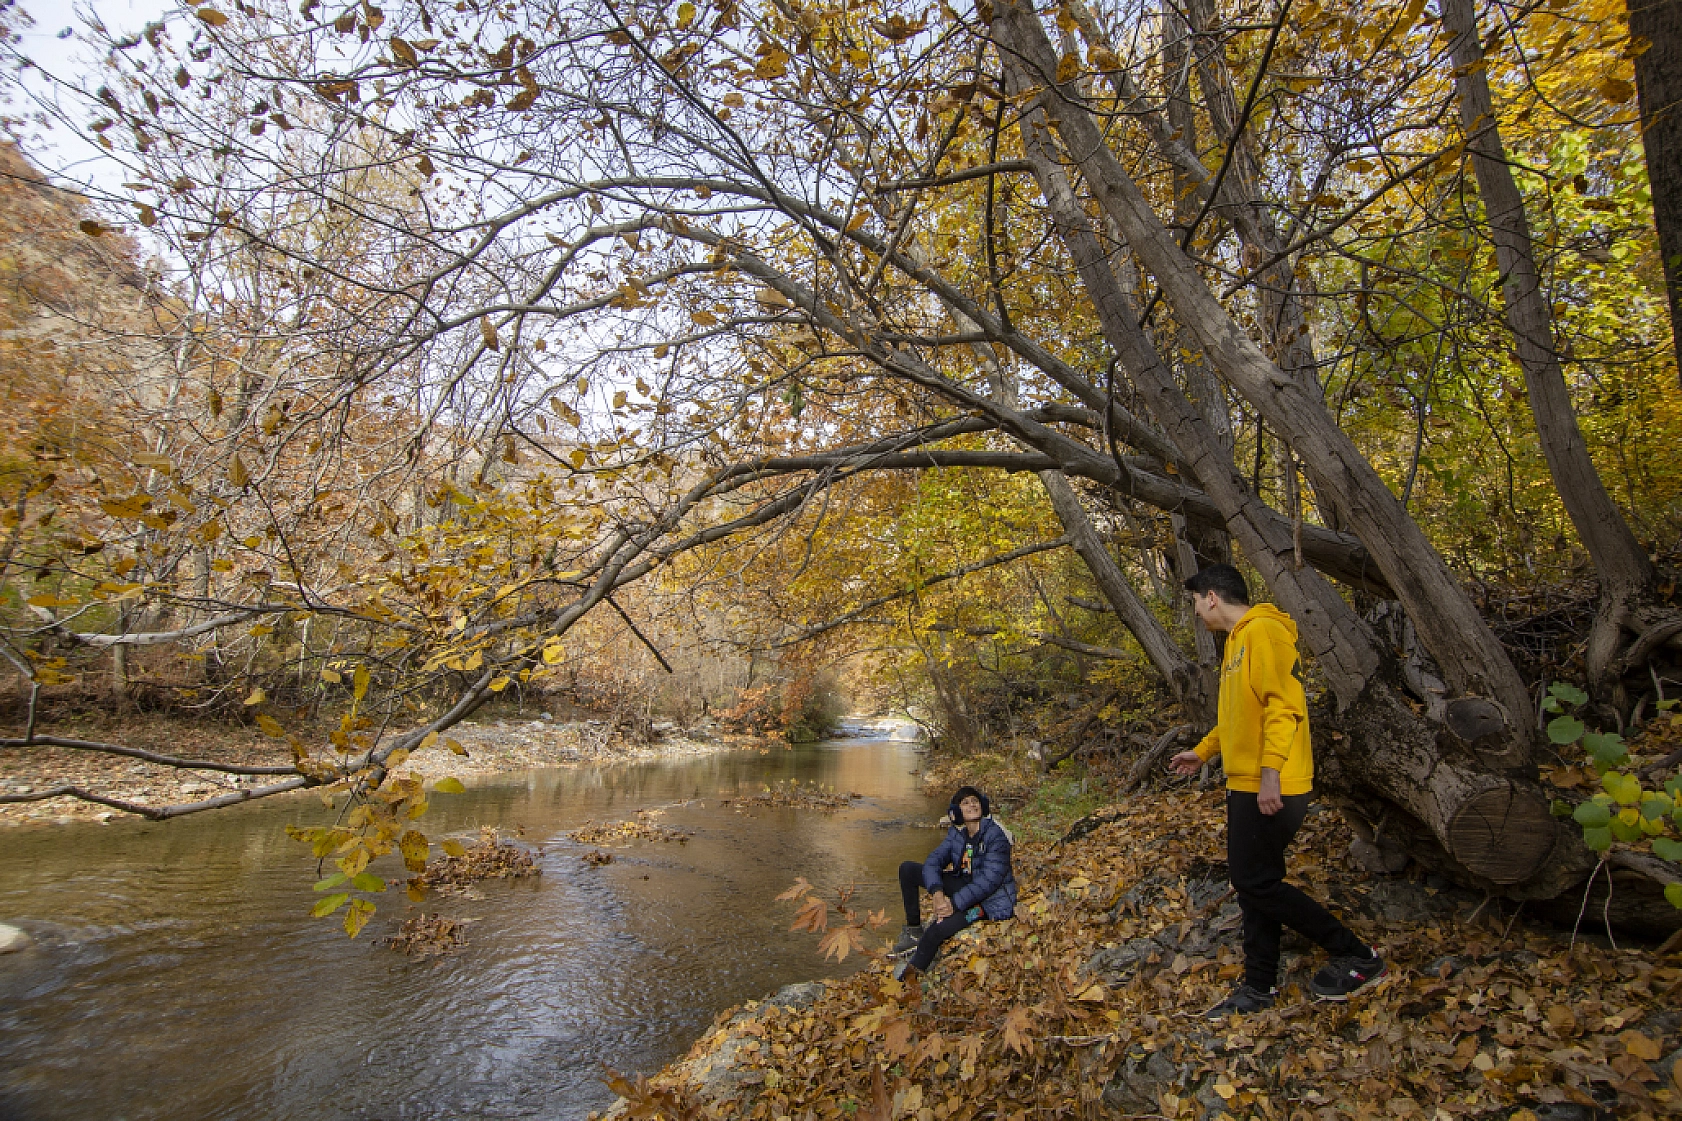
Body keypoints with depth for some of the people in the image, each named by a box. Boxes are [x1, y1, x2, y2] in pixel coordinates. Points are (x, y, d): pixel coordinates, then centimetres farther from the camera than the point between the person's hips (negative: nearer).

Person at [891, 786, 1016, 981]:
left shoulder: (995, 835, -20)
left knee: (937, 930, -32)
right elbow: (933, 861, -8)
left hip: (989, 898, -7)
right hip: (964, 884, 7)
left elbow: (989, 880, -27)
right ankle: (914, 930, 3)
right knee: (907, 869, -2)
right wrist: (938, 893, -28)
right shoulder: (956, 833, -1)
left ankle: (915, 968, -3)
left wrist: (955, 904, -30)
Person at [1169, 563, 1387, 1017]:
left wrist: (1271, 771, -27)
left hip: (1270, 788, -10)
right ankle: (1259, 986, 22)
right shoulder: (1238, 640, 17)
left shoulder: (1263, 630, -14)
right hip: (1245, 784, 10)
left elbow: (1283, 704, -23)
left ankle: (1357, 956, 11)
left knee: (1255, 881, -4)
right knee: (1252, 881, 12)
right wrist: (1202, 751, 27)